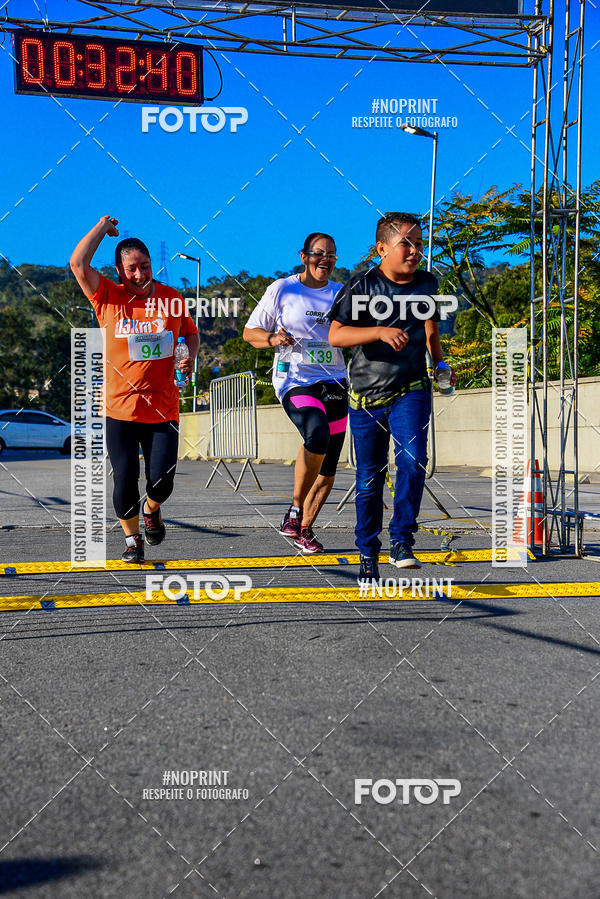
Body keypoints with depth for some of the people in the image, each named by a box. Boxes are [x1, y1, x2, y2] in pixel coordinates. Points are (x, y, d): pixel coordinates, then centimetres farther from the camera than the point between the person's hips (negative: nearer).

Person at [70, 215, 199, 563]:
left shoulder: (172, 298, 4)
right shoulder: (108, 298, -2)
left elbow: (191, 332, 19)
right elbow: (78, 264, -14)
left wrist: (191, 357, -2)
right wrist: (104, 226, -1)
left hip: (163, 410, 1)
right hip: (120, 409, -1)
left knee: (161, 481, -3)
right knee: (125, 480, -1)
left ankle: (151, 511, 33)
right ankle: (132, 538, 25)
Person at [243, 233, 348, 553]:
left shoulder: (342, 293, 12)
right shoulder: (282, 289, 3)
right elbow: (250, 331, 7)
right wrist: (273, 338, -13)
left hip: (334, 382, 4)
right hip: (294, 380, -4)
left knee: (328, 469, 3)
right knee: (317, 434, -32)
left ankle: (304, 529, 21)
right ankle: (295, 508, -14)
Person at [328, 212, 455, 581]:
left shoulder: (427, 283, 5)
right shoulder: (362, 286, -6)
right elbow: (335, 335, -12)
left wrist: (441, 364, 7)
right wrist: (380, 331, -24)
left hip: (411, 391, 1)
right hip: (366, 397, -1)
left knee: (413, 458, -23)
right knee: (369, 478, 6)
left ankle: (402, 541, -14)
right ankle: (368, 553, 21)